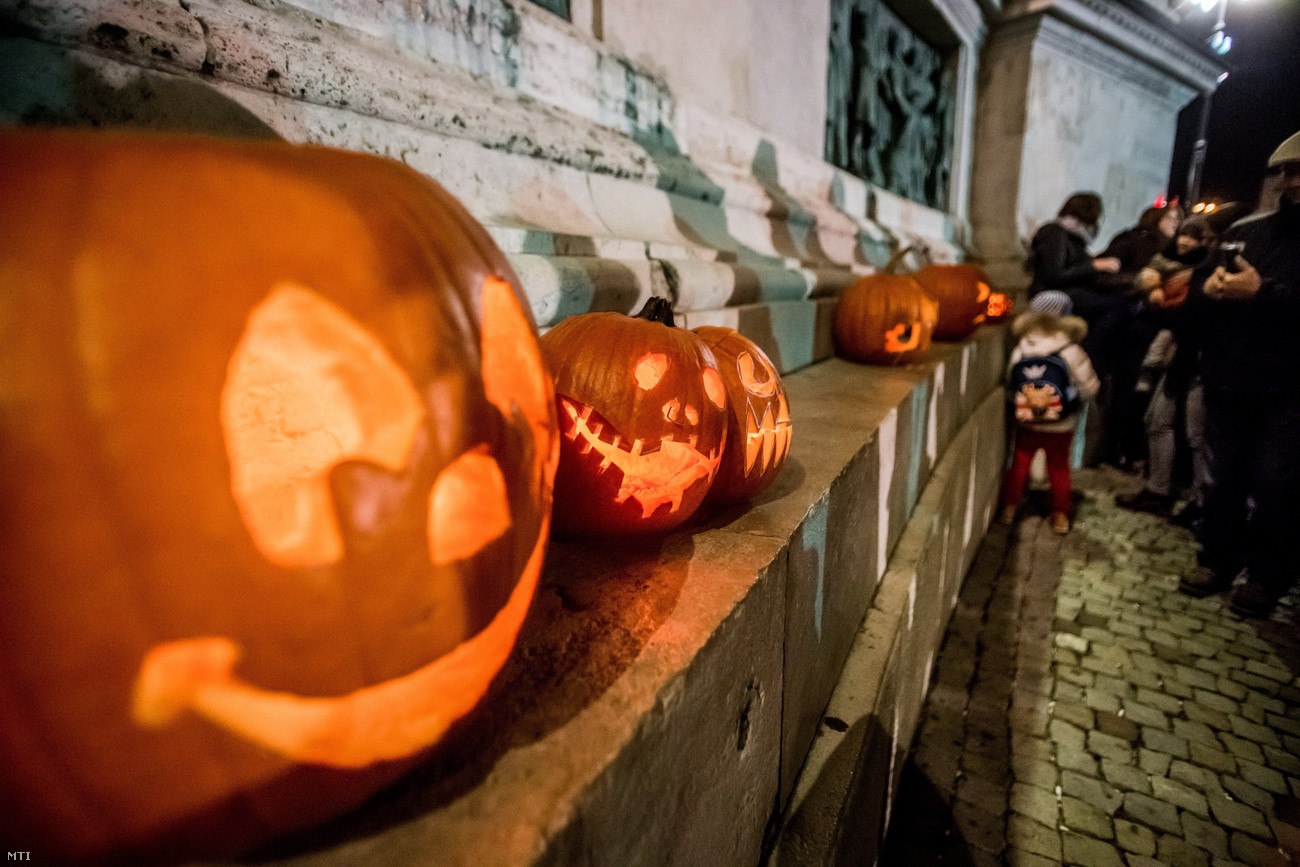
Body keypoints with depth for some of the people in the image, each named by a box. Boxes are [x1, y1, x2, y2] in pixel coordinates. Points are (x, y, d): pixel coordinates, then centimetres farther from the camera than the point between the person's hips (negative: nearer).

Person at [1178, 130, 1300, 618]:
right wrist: (1207, 288, -8)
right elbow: (1197, 288, 14)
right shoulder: (1245, 231, 13)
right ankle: (1218, 560, 24)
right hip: (1228, 382, 4)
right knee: (1225, 475, 11)